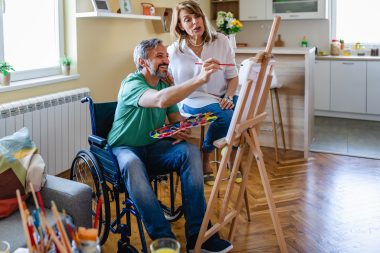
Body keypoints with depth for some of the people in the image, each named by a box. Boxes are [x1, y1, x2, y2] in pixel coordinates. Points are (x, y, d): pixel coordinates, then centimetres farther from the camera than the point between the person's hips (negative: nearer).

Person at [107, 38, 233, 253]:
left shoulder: (165, 84, 7)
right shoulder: (132, 84, -17)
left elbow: (176, 118, 12)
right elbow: (161, 100, -39)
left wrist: (181, 131, -14)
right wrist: (199, 79, -48)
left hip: (153, 147, 6)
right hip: (125, 148, -6)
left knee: (191, 152, -22)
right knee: (132, 164, -40)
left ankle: (197, 235, -24)